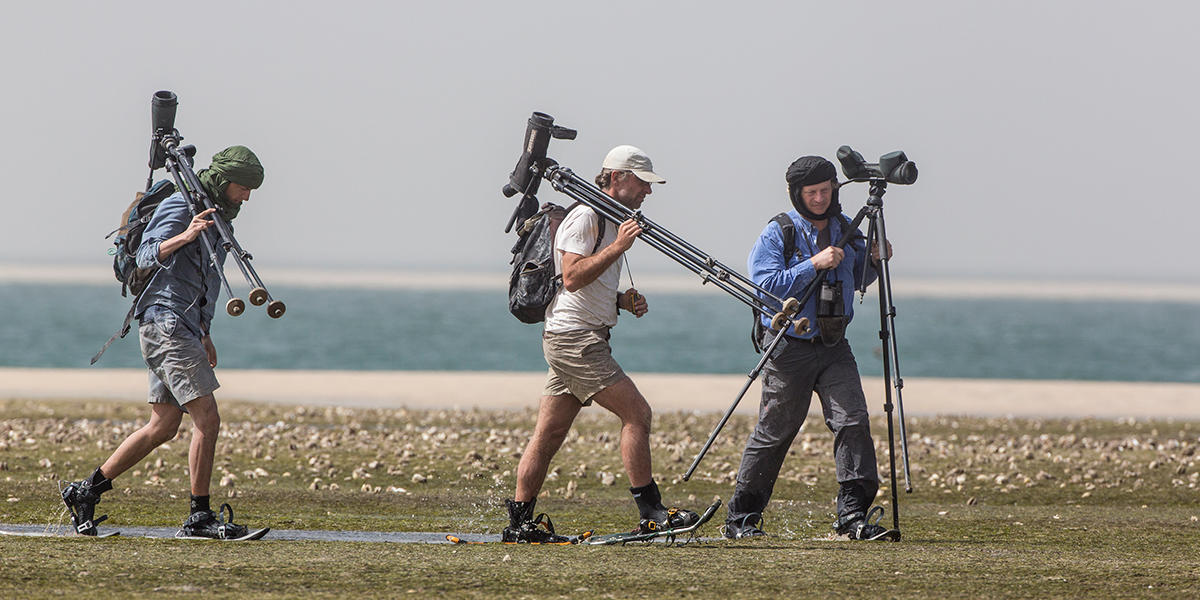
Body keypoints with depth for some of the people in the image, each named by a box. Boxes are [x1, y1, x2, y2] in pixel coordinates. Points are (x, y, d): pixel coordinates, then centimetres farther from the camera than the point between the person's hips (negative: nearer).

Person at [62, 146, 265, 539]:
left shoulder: (218, 216, 19)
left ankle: (86, 492, 16)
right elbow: (147, 257, -21)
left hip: (183, 328, 10)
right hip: (165, 324, -10)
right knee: (207, 419, -14)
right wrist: (185, 236, -36)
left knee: (163, 426, 10)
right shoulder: (180, 207, -10)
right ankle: (200, 517, -11)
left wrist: (204, 334, 27)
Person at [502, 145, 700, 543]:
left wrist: (624, 300, 11)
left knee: (549, 433, 8)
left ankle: (520, 522, 8)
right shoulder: (584, 217, -10)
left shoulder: (612, 221, 22)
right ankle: (651, 513, -13)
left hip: (586, 340, 10)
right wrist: (617, 248, -21)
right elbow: (573, 277, -20)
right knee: (636, 412, -13)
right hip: (574, 336, -10)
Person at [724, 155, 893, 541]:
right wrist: (814, 264, -22)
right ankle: (741, 519, 12)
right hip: (789, 346, -5)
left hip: (834, 346, 5)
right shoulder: (778, 233, -6)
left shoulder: (845, 229, 10)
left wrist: (873, 261, 1)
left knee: (853, 420, -10)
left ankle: (852, 515, -9)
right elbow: (766, 286, -16)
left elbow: (856, 279, 22)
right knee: (774, 432, 0)